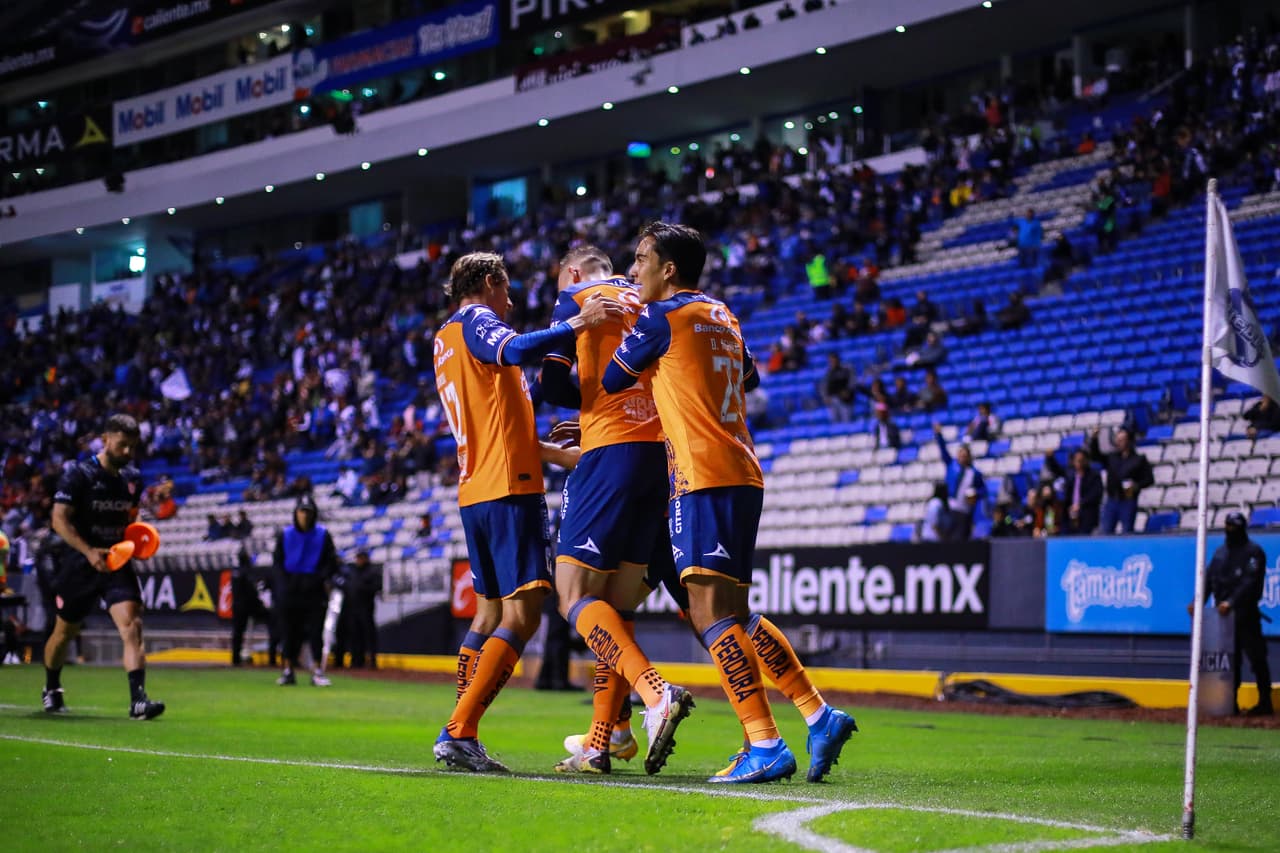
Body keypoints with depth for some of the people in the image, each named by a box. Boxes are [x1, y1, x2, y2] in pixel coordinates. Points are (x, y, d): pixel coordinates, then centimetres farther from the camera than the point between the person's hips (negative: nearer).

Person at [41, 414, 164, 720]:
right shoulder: (78, 474, -10)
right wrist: (89, 551, -28)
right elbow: (59, 519, -16)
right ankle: (51, 689, 39)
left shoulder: (133, 478, 7)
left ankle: (138, 701, -25)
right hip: (78, 564, -3)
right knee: (65, 631, 12)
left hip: (116, 563, 3)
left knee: (132, 625, -18)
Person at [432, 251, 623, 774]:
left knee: (490, 610, 16)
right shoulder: (475, 321, -3)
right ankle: (459, 732, -19)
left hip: (475, 492, 10)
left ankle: (460, 736, 13)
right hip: (510, 488, -10)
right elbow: (516, 351, -29)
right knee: (522, 614, -12)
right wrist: (575, 324, -35)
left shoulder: (445, 339, 23)